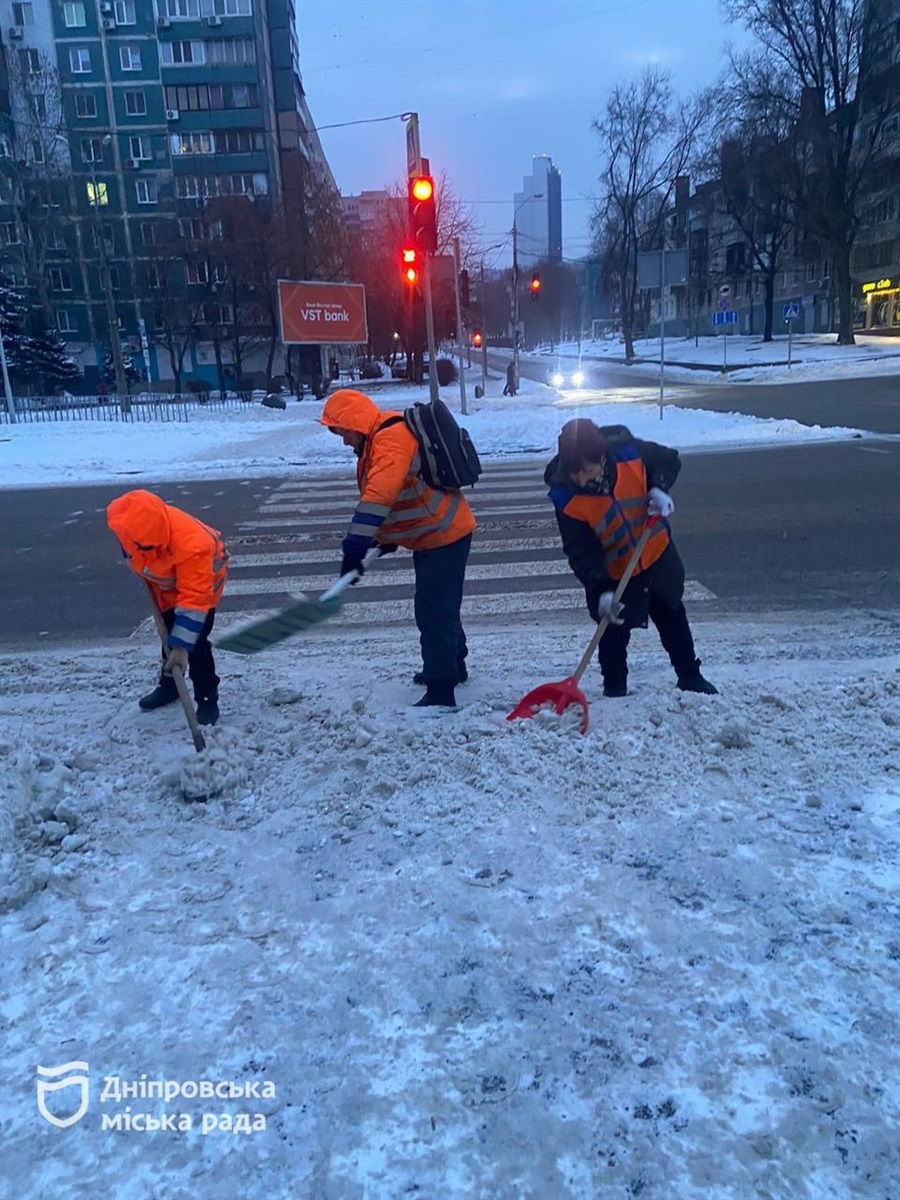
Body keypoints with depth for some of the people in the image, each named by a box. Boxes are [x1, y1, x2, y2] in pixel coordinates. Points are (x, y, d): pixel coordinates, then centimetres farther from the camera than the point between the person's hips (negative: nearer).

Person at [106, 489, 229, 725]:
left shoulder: (192, 545, -46)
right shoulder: (127, 521, -30)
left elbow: (194, 599, -43)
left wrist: (182, 646, -44)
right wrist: (142, 570, 6)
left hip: (200, 581, -6)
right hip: (166, 581, 6)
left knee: (195, 643, -13)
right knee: (169, 636, 17)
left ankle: (207, 699, 2)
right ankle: (169, 685, 36)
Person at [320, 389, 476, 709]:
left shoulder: (390, 439, -23)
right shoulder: (379, 440, 12)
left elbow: (378, 496, -35)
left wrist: (354, 548, -38)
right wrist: (387, 536, 16)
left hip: (442, 534, -11)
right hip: (434, 532, 11)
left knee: (433, 612, -9)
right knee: (440, 606, 23)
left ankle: (441, 692, -4)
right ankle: (451, 665, 40)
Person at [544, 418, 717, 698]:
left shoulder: (629, 452, -26)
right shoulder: (566, 497, -29)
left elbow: (670, 460, -4)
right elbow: (580, 552, -27)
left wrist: (659, 488, -23)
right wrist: (600, 589, -38)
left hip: (657, 556, 3)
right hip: (613, 575, -2)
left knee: (674, 622, 19)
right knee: (613, 636, 5)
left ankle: (691, 678, 39)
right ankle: (614, 690, 27)